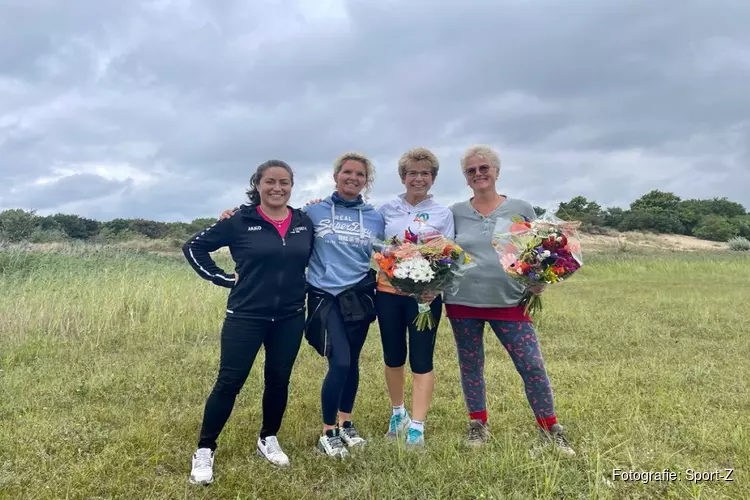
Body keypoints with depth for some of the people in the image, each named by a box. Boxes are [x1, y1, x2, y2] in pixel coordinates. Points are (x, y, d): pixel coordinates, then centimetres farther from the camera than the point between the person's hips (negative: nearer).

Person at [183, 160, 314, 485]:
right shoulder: (240, 221, -8)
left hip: (290, 317, 4)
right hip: (246, 316, -3)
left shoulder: (304, 222, 2)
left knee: (278, 380, 13)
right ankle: (205, 450, 15)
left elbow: (312, 258, 18)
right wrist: (224, 278, -6)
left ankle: (268, 440, 34)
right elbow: (194, 247, -2)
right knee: (229, 381, 0)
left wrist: (301, 284, 5)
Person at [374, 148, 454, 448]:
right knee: (393, 357, 13)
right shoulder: (387, 210, 5)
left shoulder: (443, 214, 2)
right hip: (389, 291, 2)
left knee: (421, 359, 1)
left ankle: (417, 427, 9)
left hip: (425, 295, -2)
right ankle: (398, 413, 34)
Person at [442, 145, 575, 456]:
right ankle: (478, 425, 30)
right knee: (470, 366, 12)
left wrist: (538, 281, -9)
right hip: (462, 302, 2)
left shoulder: (521, 209, 2)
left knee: (533, 366, -3)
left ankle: (550, 428, 17)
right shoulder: (456, 213, 5)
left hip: (509, 302, -1)